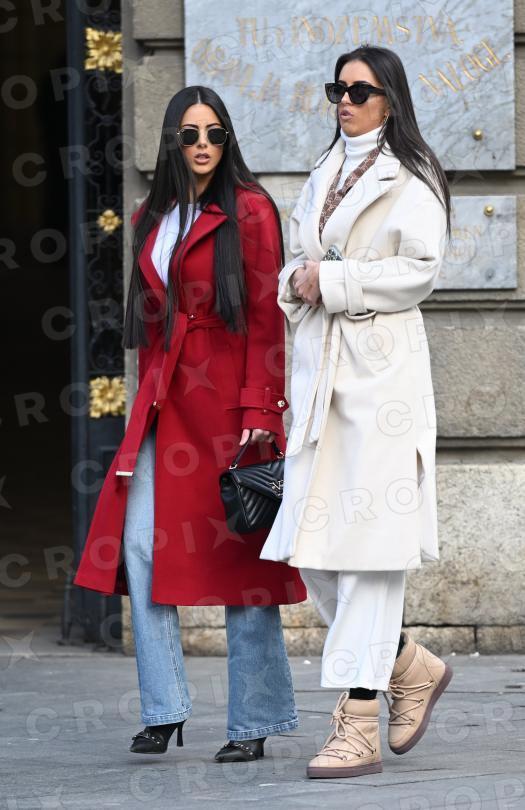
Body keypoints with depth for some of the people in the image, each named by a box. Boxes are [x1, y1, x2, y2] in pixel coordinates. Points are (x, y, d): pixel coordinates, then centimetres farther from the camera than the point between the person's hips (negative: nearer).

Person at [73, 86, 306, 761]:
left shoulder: (249, 211, -4)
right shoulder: (151, 219, 15)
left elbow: (265, 317, -8)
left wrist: (258, 408, -15)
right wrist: (148, 396, 11)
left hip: (226, 404, -6)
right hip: (163, 402, 6)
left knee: (239, 554, -2)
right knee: (141, 545, -3)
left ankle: (254, 723, 5)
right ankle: (163, 710, 3)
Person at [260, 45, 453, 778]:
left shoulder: (410, 178, -2)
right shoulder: (323, 177, 19)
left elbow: (420, 269, -11)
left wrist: (331, 281, -10)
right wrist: (299, 284, 1)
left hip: (382, 367, -7)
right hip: (319, 367, 7)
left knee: (369, 546, -9)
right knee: (309, 549, 4)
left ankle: (359, 726, -10)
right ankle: (412, 668, 23)